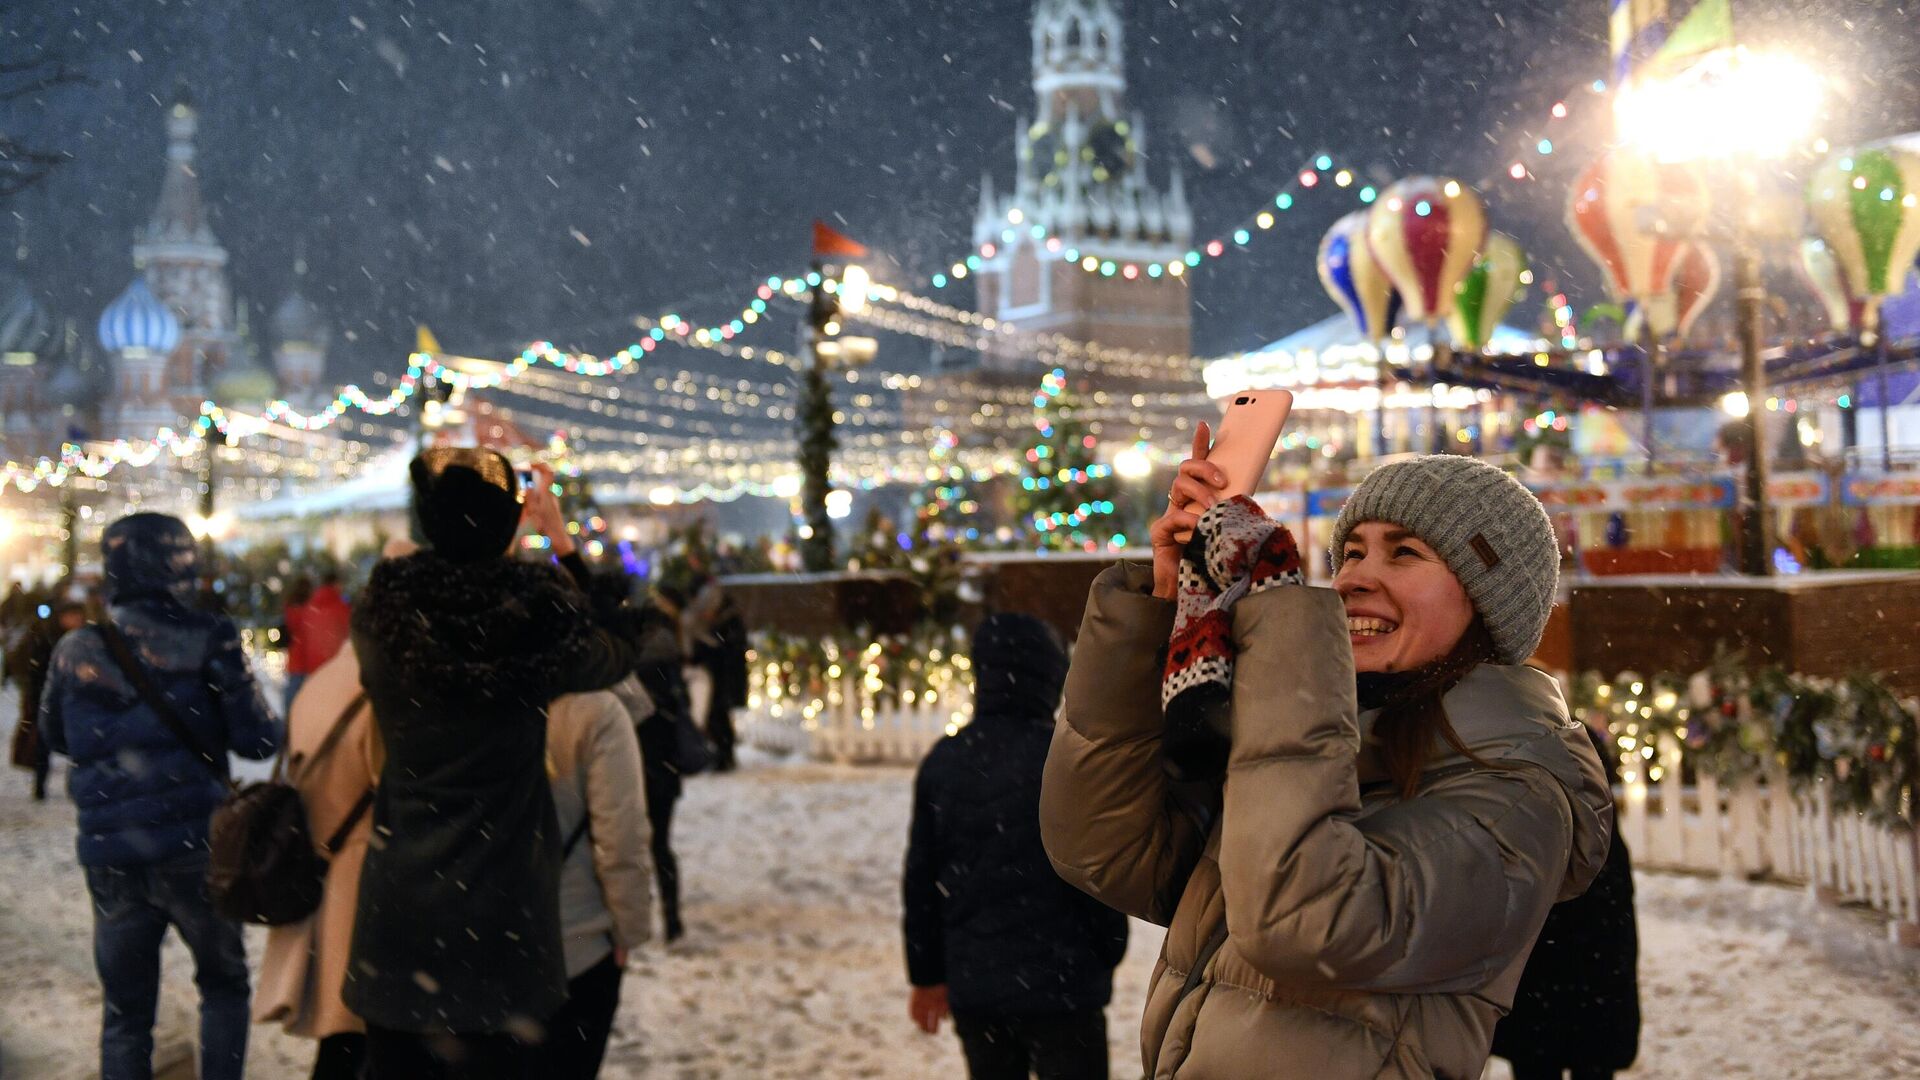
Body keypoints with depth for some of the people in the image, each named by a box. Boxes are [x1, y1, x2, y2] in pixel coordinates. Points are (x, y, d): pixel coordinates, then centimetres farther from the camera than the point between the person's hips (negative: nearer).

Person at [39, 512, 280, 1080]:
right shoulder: (206, 642, -9)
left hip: (110, 860, 3)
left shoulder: (74, 653, 2)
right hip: (195, 854, -2)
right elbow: (257, 740, -8)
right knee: (223, 985, 18)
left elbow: (55, 738, 18)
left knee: (125, 1011, 13)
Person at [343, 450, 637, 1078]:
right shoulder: (538, 623, -14)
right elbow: (618, 656, 8)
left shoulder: (380, 616, -7)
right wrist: (563, 543, 14)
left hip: (395, 903, 3)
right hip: (498, 908, -2)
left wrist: (458, 522, 21)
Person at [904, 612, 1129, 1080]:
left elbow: (920, 879, 8)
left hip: (971, 988, 5)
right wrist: (1109, 952, 6)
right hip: (1061, 986, -5)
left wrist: (926, 973, 16)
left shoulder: (943, 761, 4)